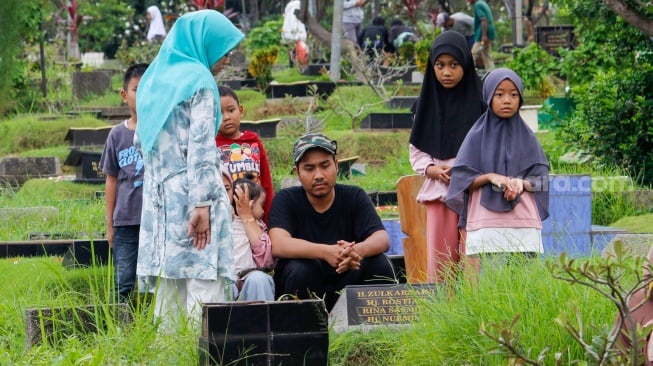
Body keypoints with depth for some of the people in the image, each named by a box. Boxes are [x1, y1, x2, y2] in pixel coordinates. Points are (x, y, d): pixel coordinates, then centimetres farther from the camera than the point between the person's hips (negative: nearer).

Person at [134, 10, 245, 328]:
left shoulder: (155, 78, 16)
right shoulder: (199, 79, -7)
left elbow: (141, 140, 20)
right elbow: (200, 145, -14)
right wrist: (203, 203, -18)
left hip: (158, 195, 8)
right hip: (191, 193, -7)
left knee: (170, 282, 7)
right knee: (205, 282, -9)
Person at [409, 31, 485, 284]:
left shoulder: (480, 100, 0)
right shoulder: (428, 102, 9)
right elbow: (416, 151, 13)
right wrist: (433, 170, -6)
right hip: (439, 191, 3)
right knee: (440, 261, -1)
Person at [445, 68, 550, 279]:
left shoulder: (526, 137, 10)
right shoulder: (478, 136, 6)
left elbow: (541, 180, 8)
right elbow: (461, 180, 3)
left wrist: (521, 183, -13)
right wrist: (490, 177, -13)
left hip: (523, 224, 2)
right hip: (485, 224, -2)